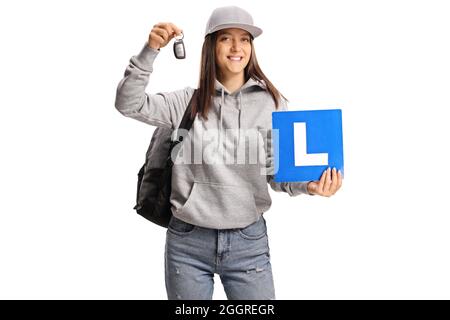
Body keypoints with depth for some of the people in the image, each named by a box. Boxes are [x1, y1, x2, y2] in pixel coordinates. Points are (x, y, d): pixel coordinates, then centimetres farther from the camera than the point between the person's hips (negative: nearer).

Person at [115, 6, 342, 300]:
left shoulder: (271, 102, -1)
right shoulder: (188, 101, 0)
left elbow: (277, 171, -1)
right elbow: (128, 104, -6)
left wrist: (307, 184, -21)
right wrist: (151, 50, -16)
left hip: (249, 241, 0)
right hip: (187, 241, 1)